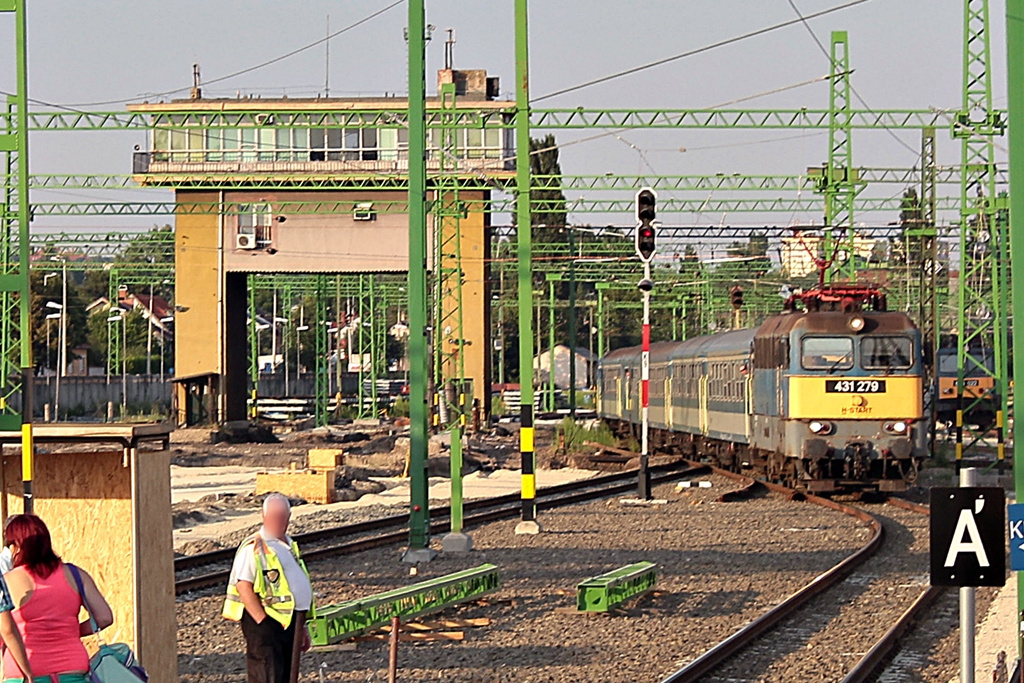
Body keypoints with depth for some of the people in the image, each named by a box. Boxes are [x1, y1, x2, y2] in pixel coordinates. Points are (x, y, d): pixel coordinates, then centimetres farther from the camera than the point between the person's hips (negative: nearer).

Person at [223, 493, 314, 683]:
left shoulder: (289, 545, 17)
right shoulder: (253, 548, -12)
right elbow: (243, 586, -19)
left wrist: (301, 627, 24)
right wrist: (262, 621, -22)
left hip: (290, 622, 9)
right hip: (267, 623, -9)